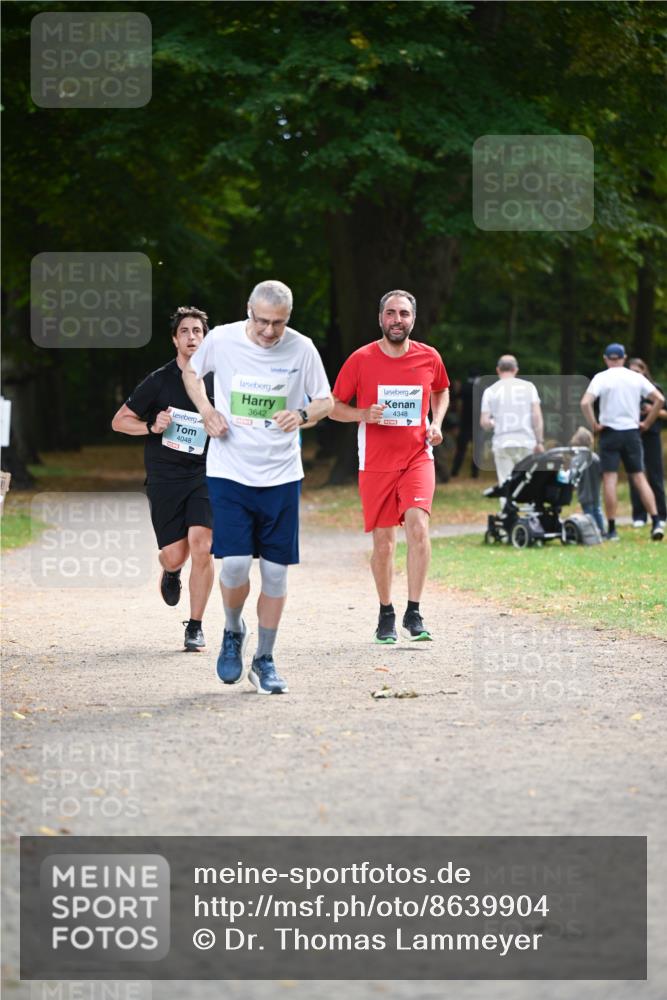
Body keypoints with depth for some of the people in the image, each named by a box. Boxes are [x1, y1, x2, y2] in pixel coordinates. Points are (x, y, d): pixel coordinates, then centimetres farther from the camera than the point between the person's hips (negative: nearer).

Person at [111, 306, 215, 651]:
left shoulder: (216, 380, 4)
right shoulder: (159, 381, -1)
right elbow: (119, 421, 5)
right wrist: (152, 427, -12)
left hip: (204, 474, 1)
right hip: (164, 477, -1)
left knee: (201, 545, -17)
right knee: (174, 555, -4)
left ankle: (195, 627, -4)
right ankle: (171, 574, 37)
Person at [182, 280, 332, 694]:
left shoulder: (302, 349, -4)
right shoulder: (221, 340, -6)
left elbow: (326, 401, 7)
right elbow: (192, 371, 14)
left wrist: (303, 414, -16)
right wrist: (206, 410, -4)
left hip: (282, 475, 1)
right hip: (230, 472, -1)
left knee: (276, 569, 3)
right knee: (236, 563, -13)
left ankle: (265, 660, 18)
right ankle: (233, 632, 18)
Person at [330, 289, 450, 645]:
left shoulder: (429, 358, 2)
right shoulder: (361, 359, -4)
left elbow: (441, 391, 23)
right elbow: (334, 407, 4)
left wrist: (436, 422, 4)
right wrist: (364, 415, -15)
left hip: (417, 458, 0)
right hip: (376, 464, 0)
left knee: (418, 525, -21)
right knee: (383, 543, 3)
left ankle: (414, 613, -15)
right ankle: (386, 614, 22)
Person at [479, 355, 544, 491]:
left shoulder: (490, 391, 3)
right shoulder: (528, 387, 4)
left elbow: (484, 423, -1)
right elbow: (537, 416, -3)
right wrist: (540, 442, -1)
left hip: (502, 444, 0)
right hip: (526, 442, 0)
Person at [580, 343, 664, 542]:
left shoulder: (601, 378, -4)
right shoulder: (636, 378, 4)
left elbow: (585, 403, -17)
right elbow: (659, 399, 0)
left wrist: (594, 425, -6)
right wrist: (647, 423, 7)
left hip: (610, 433, -3)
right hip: (632, 431, 3)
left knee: (610, 479, -1)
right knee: (639, 477, 7)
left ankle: (612, 529, -3)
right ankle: (656, 523, -3)